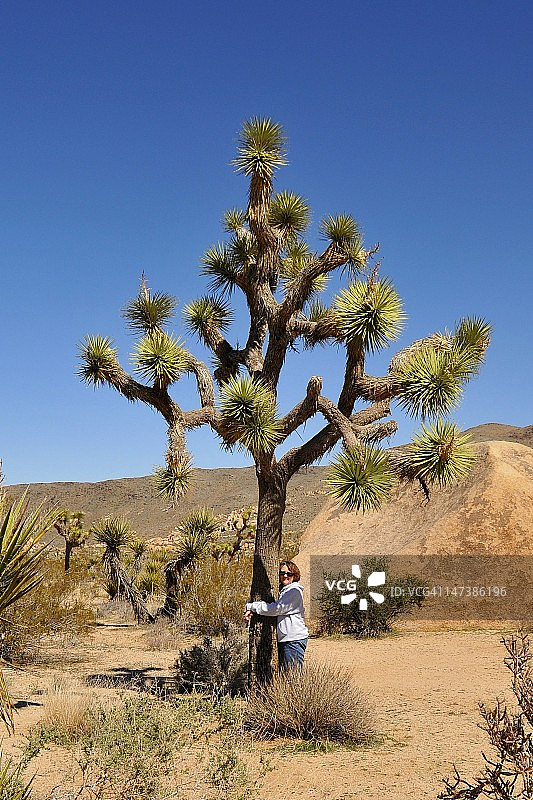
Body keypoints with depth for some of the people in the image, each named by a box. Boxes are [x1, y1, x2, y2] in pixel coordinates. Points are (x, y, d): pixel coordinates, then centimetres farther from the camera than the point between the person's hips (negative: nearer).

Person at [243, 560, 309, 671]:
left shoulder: (295, 591, -12)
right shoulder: (282, 590, 17)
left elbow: (275, 609, -18)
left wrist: (250, 606, -11)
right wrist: (251, 611, -4)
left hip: (294, 639, -9)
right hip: (283, 639, 9)